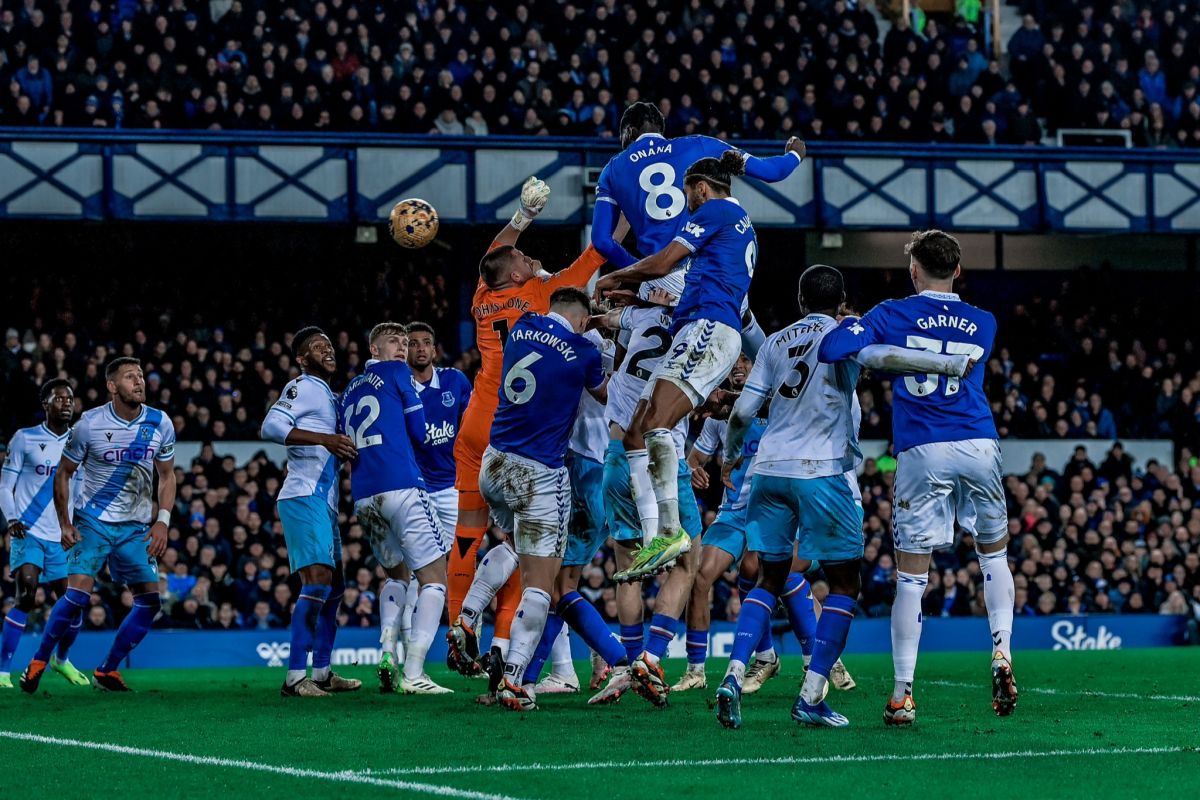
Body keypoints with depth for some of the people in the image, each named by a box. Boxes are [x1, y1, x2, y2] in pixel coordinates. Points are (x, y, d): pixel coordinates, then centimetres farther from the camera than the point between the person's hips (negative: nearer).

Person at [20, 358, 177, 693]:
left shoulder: (160, 424, -2)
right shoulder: (90, 424, -11)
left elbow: (167, 476, 9)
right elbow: (63, 473, 0)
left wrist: (163, 521, -4)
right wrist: (65, 525, -7)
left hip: (136, 527, 4)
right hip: (93, 520, -4)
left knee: (150, 601, -4)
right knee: (78, 596, -19)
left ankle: (108, 670, 11)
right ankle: (37, 662, -1)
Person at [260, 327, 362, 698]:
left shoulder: (330, 396, 22)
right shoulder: (301, 388, -6)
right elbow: (271, 427, -22)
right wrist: (324, 438, -27)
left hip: (324, 501, 10)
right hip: (303, 497, -10)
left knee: (335, 585, 16)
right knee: (318, 580, -20)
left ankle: (322, 672, 24)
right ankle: (295, 677, -24)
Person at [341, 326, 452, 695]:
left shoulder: (349, 392, 24)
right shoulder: (397, 373, 5)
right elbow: (420, 430, 6)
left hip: (362, 497, 7)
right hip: (401, 486, -7)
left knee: (396, 577, 25)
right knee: (433, 578, -5)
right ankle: (413, 674, -17)